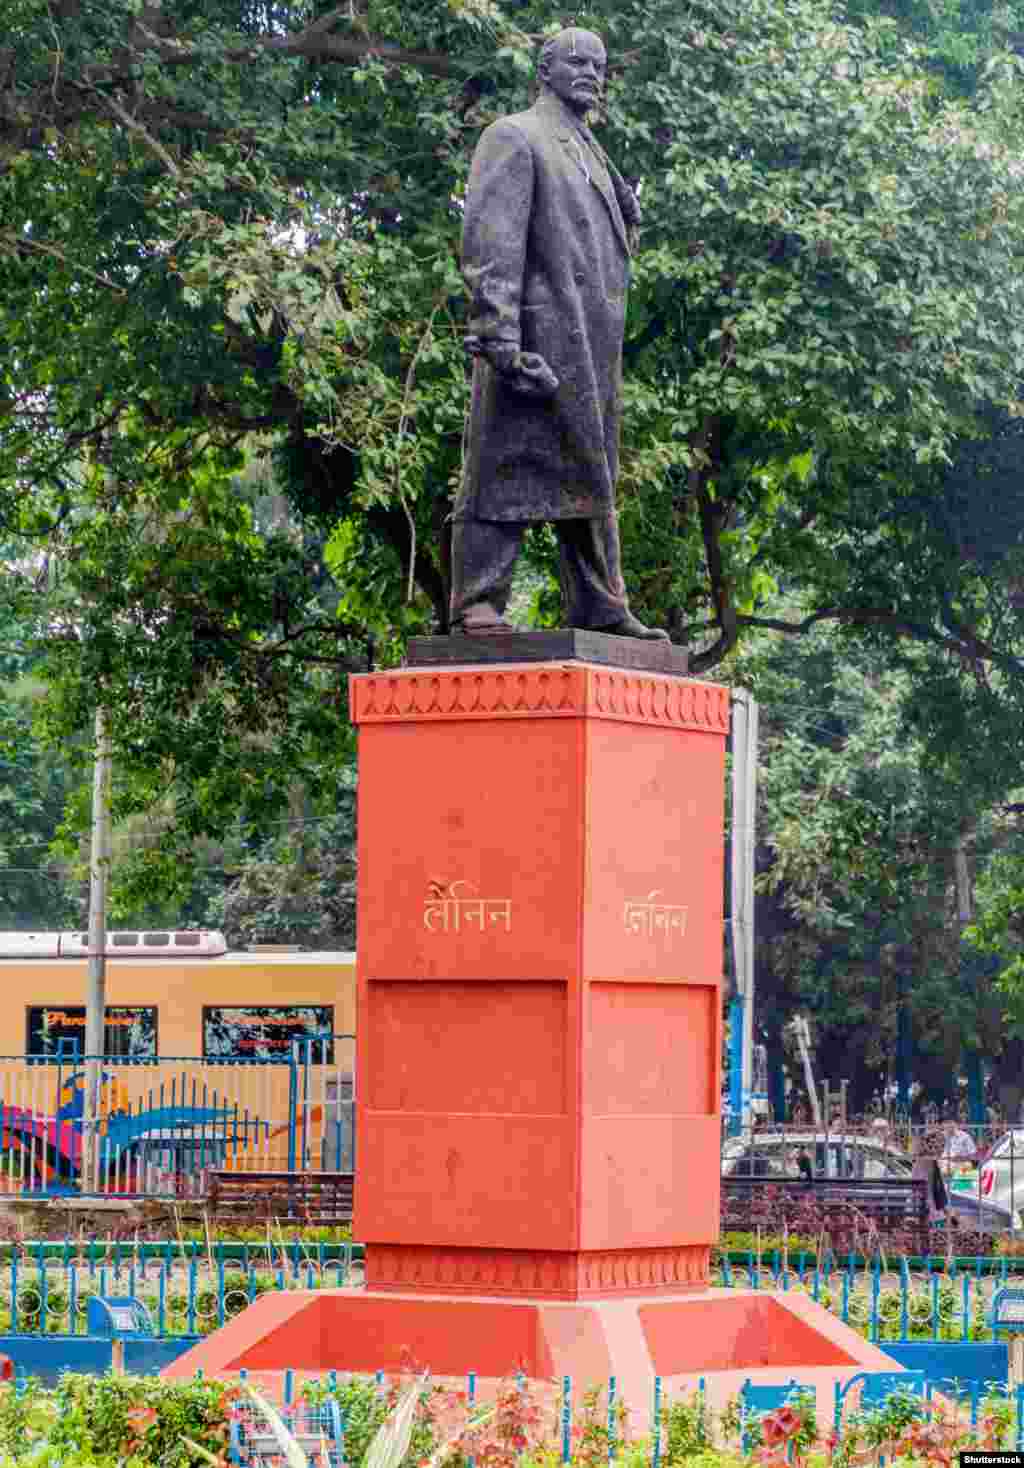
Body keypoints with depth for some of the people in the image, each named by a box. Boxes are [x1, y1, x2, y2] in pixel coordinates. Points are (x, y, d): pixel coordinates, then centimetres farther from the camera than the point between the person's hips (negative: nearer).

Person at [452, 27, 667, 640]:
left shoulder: (591, 157, 26)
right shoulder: (514, 137, -1)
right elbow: (490, 239, -12)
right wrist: (499, 331, -21)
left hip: (589, 349, 9)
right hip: (538, 335, -9)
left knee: (590, 473, 9)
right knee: (509, 468, -10)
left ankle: (601, 611, 11)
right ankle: (479, 606, -11)